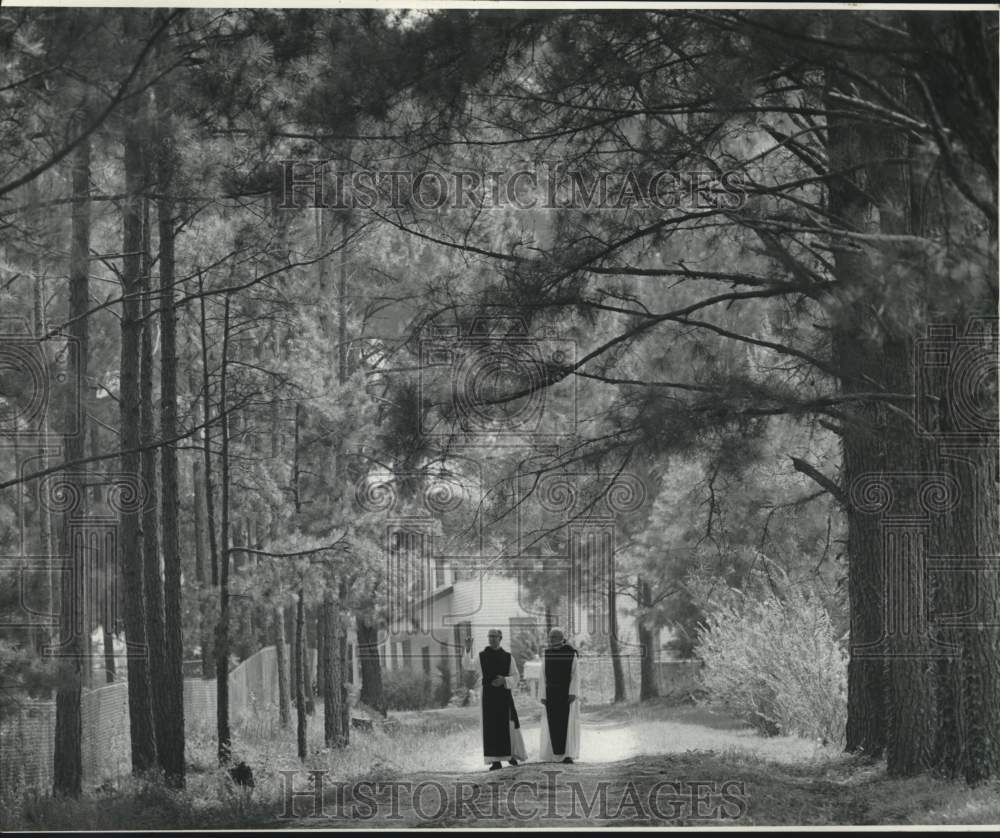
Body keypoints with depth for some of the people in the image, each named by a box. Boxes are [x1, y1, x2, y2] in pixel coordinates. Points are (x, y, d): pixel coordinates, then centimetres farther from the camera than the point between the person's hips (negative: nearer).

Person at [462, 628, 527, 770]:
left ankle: (512, 754, 22)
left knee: (509, 726, 1)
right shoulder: (482, 656, 4)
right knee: (491, 728, -5)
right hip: (489, 696, 0)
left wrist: (504, 680, -17)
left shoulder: (508, 657, 4)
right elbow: (467, 666, -10)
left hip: (504, 696, 0)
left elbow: (515, 678, 4)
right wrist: (468, 650, -23)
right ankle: (495, 760, -3)